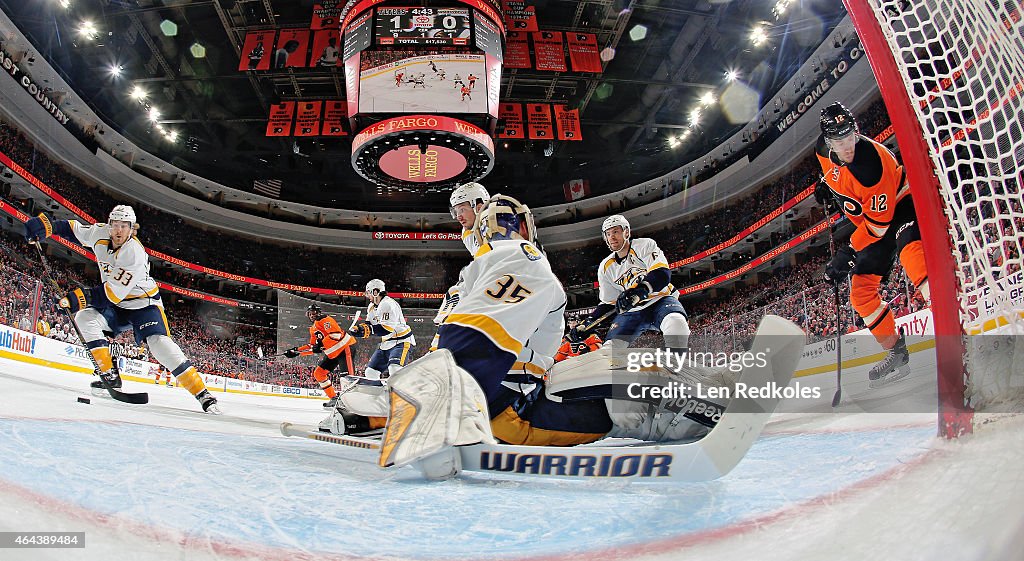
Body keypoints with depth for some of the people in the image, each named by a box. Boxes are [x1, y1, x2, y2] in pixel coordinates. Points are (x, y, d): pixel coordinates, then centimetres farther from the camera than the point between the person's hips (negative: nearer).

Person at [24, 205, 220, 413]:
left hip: (143, 304, -7)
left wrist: (82, 296, -34)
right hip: (115, 306, 7)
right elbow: (74, 229, 11)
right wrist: (47, 226, -2)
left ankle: (202, 394, -27)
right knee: (85, 316, -17)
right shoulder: (100, 234, -7)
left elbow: (113, 293, -29)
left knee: (159, 343, -25)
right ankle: (110, 374, -11)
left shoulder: (135, 254, -28)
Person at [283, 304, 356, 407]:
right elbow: (312, 347, 21)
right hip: (332, 353, 11)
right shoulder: (313, 329, 19)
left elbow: (336, 334, -24)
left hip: (345, 346, -10)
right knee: (318, 373, 9)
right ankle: (334, 397, 12)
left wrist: (322, 344, -26)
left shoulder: (325, 320, -11)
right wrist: (297, 351, 11)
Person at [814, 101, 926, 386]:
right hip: (871, 221, 8)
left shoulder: (871, 162, -31)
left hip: (900, 206, -8)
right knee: (861, 291, 5)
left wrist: (849, 252, -27)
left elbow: (878, 222, -27)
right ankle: (897, 353, 15)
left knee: (910, 248, -41)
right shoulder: (823, 150, -9)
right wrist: (827, 183, 11)